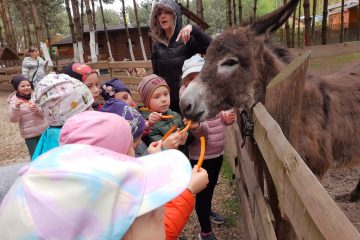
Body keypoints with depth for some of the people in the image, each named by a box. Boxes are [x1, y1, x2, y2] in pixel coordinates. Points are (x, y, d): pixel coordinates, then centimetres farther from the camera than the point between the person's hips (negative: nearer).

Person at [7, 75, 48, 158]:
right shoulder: (14, 101, -5)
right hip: (29, 134, -2)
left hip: (43, 130, 2)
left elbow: (44, 113, -3)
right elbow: (13, 119, -11)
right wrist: (16, 107, -27)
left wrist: (37, 109, -24)